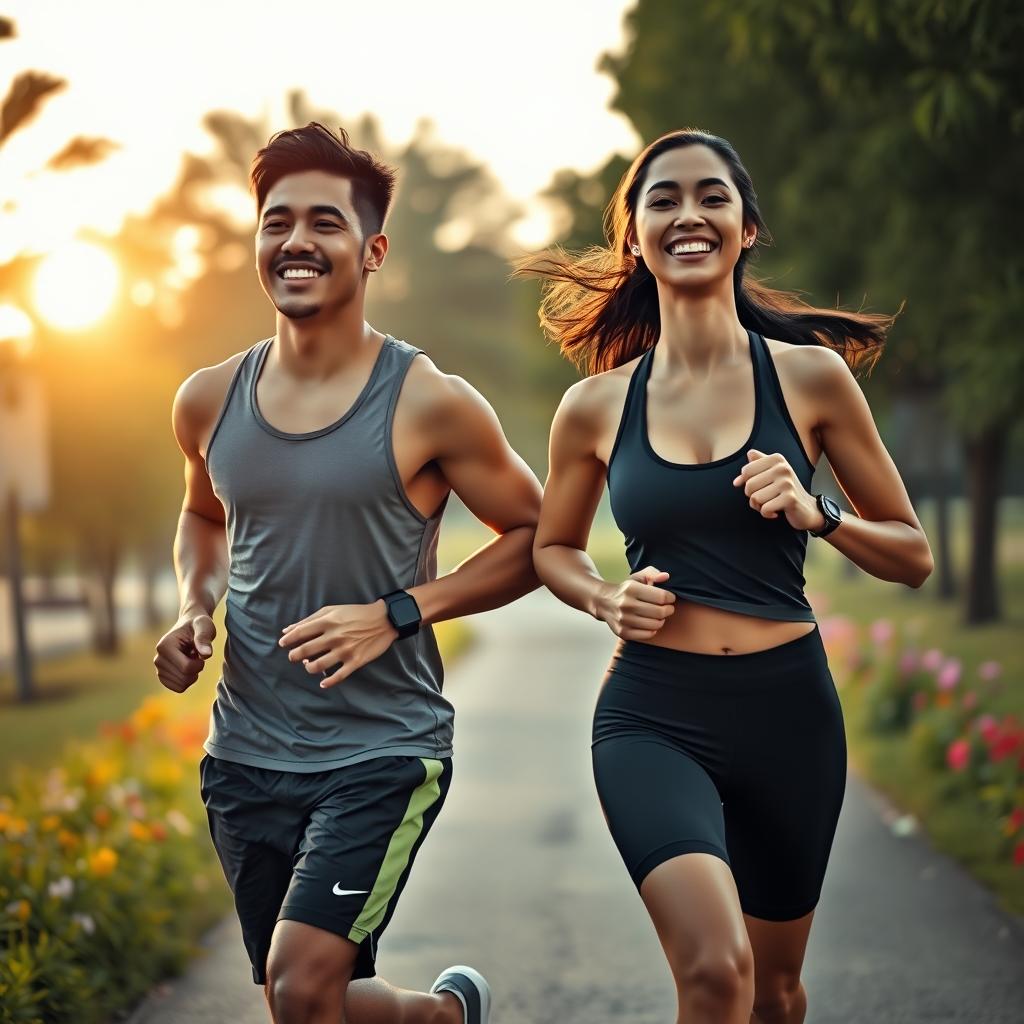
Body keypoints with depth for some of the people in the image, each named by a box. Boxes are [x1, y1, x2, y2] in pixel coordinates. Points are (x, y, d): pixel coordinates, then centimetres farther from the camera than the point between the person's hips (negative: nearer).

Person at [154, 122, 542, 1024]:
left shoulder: (428, 404, -9)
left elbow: (536, 535, -2)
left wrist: (397, 613, -14)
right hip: (245, 754, 5)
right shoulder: (209, 401, 4)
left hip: (383, 751, -5)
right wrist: (195, 610, 2)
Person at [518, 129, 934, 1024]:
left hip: (789, 711, 1)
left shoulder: (812, 377, -2)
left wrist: (816, 514, -14)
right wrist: (607, 600, -3)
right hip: (653, 716, -1)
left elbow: (913, 556, 4)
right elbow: (554, 549, 18)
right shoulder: (595, 408, 0)